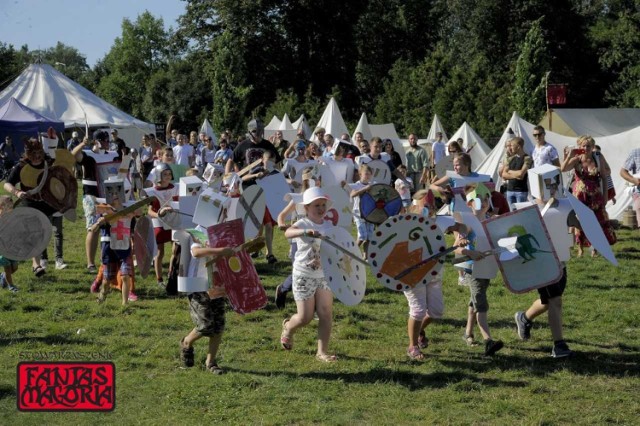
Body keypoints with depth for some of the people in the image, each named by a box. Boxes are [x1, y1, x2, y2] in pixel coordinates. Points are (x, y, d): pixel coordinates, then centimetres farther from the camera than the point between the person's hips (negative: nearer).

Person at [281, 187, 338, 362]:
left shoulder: (329, 226, 5)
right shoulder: (303, 224, -13)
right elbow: (288, 233, -36)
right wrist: (306, 231, -53)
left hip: (323, 275, 5)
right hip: (304, 275, -5)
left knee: (326, 314, -1)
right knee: (305, 317, -2)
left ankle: (322, 351, 7)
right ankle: (288, 328, 32)